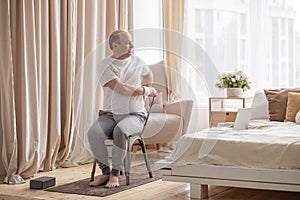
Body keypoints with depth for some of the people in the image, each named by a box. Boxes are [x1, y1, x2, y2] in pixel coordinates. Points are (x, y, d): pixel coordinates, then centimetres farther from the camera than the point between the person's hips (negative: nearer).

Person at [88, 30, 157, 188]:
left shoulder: (138, 62, 7)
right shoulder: (104, 65, -3)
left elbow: (149, 75, 32)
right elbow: (121, 89, -14)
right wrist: (146, 91, -5)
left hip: (134, 115, 0)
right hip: (110, 114, 0)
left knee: (120, 130, -34)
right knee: (93, 132, -29)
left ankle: (115, 174, -20)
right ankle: (105, 172, -12)